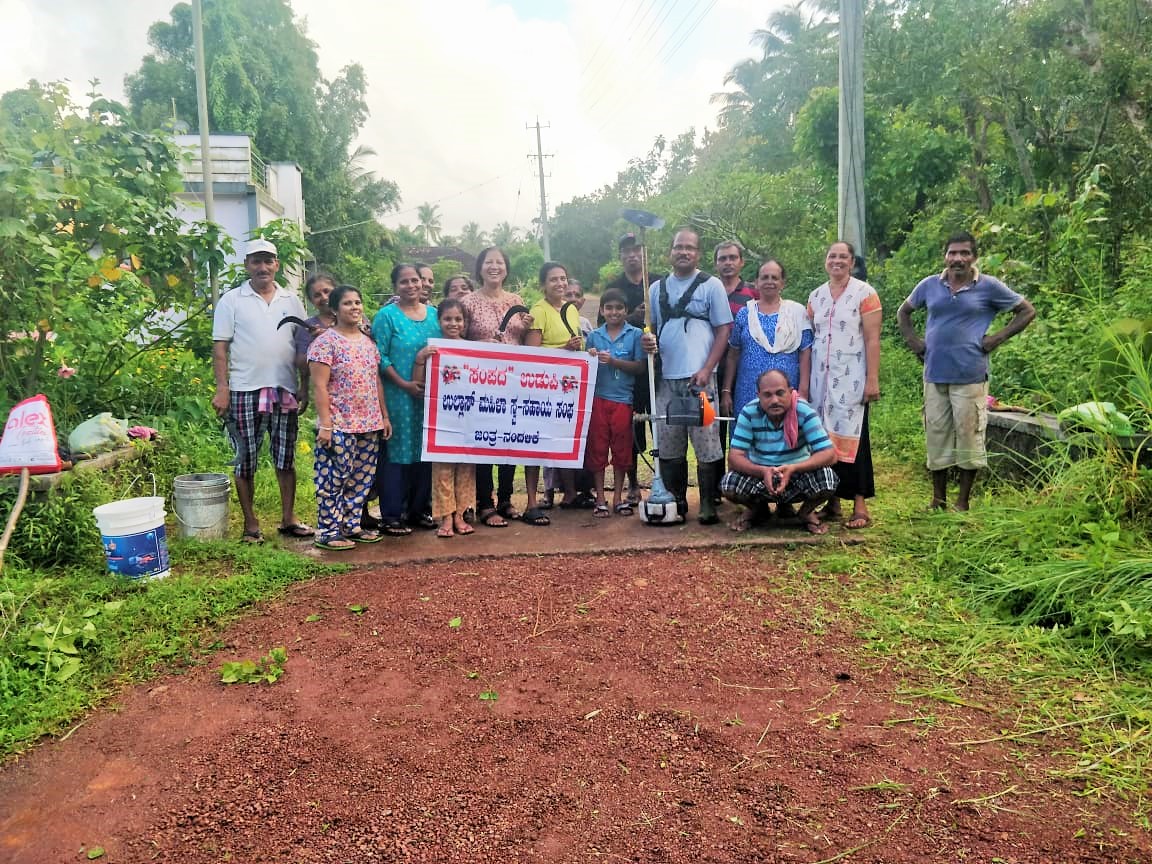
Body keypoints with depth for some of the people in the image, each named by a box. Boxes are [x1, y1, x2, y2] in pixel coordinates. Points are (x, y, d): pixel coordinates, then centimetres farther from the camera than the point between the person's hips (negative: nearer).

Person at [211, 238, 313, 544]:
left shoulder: (291, 301, 9)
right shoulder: (231, 301, 0)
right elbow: (220, 347, -3)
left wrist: (305, 386, 6)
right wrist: (221, 388, -10)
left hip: (285, 390, 3)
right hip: (245, 392, -2)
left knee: (286, 458, 9)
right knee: (246, 460, 5)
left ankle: (288, 519, 20)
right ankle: (250, 524, 15)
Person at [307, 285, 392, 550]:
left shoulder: (368, 341, 14)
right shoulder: (325, 342, -7)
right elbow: (319, 386, -11)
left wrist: (384, 416, 14)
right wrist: (325, 424, -16)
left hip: (369, 425, 7)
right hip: (339, 426, -7)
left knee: (362, 479, 11)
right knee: (334, 479, -4)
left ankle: (351, 525, 22)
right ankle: (328, 531, 5)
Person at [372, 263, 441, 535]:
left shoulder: (434, 314, 12)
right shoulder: (386, 316, -3)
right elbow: (379, 357, -8)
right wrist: (405, 384, -16)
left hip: (429, 395, 5)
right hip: (398, 397, -5)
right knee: (397, 452, -3)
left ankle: (417, 510, 22)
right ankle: (391, 516, 5)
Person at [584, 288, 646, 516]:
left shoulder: (635, 334, 2)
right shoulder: (594, 335, 9)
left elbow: (640, 367, -4)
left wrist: (613, 361, -13)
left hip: (623, 398, -1)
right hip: (598, 397, 1)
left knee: (621, 449, 6)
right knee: (597, 448, 3)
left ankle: (618, 497, 18)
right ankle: (600, 498, 13)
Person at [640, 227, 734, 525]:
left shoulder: (711, 285, 4)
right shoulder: (656, 288, 15)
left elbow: (723, 330, 0)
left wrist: (706, 370, -10)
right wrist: (648, 341, -5)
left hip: (699, 378, -4)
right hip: (665, 379, 4)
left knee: (706, 444, -4)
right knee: (668, 445, 7)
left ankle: (708, 505, 5)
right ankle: (674, 503, 19)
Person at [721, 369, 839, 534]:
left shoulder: (804, 412, -20)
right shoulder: (749, 413, -16)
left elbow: (829, 454, -23)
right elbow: (735, 456, -18)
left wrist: (793, 468, -39)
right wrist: (763, 471, -38)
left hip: (798, 475, -1)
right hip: (761, 475, 1)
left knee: (827, 479, -31)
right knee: (728, 484, -27)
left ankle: (807, 511, 6)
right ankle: (756, 508, 10)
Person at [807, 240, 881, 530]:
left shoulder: (864, 293, -1)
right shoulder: (815, 296, 12)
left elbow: (872, 339, -6)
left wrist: (873, 380, -12)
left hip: (851, 378, -4)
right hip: (821, 378, 4)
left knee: (851, 435, -6)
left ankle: (860, 505, -1)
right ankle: (832, 501, 11)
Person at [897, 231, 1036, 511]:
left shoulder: (989, 287, 0)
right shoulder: (930, 285, 8)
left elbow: (1027, 311, 7)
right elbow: (903, 312, 23)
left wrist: (998, 338, -3)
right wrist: (912, 340, 9)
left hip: (970, 376, -3)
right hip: (935, 374, 3)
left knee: (969, 436, 0)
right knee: (936, 435, 7)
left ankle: (963, 501, 12)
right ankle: (938, 500, 18)